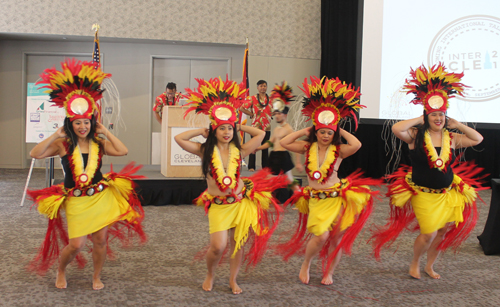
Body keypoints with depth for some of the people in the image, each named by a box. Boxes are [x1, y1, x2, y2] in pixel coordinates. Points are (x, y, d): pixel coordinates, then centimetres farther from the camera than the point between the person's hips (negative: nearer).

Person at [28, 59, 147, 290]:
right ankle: (60, 272, 30)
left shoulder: (98, 143, 2)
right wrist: (55, 135, -13)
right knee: (76, 244, -2)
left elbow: (123, 151, -12)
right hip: (76, 201, -2)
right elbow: (34, 154, -15)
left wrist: (105, 132, -5)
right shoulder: (63, 145, -3)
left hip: (101, 198, 2)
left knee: (100, 240, 7)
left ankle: (97, 277, 30)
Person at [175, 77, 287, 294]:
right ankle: (210, 275, 21)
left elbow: (260, 134, 2)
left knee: (238, 244, 8)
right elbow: (179, 139, -11)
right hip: (217, 205, -2)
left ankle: (233, 280, 29)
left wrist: (239, 127, 7)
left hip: (241, 201, 2)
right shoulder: (205, 151, -3)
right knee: (218, 246, -10)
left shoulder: (239, 151, 0)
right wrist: (201, 131, -3)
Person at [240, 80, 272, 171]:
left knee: (265, 147, 8)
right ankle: (251, 167, 4)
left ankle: (265, 166, 14)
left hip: (267, 126, 3)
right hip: (256, 125, -3)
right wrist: (252, 114, -3)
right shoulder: (253, 98, -1)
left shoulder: (270, 99, 9)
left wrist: (271, 114, 6)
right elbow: (242, 108, -2)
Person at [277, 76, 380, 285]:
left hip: (337, 197, 0)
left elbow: (356, 145, -25)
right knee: (321, 235, -15)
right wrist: (304, 131, -2)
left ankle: (329, 273, 26)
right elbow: (284, 142, -7)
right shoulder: (308, 148, 2)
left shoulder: (338, 151, -5)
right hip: (315, 199, 0)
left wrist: (341, 131, -9)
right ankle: (305, 265, 13)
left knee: (336, 239, 4)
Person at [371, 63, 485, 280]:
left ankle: (430, 266, 34)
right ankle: (414, 264, 23)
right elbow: (396, 128, -28)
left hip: (447, 194, 5)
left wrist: (457, 125, 3)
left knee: (443, 231, 11)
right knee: (428, 234, -5)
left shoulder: (451, 138, 2)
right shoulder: (416, 136, -11)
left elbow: (478, 139, 10)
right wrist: (419, 120, -17)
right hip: (423, 193, -5)